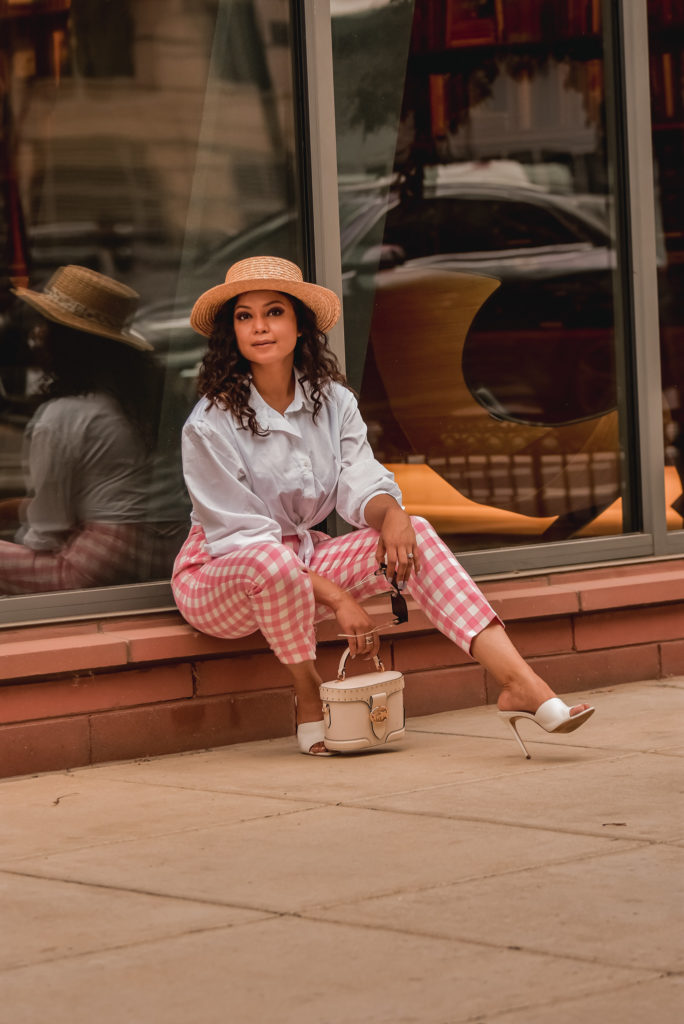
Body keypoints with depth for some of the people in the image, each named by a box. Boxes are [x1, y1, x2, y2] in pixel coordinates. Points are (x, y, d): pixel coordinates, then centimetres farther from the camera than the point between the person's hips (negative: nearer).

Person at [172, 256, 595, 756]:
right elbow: (241, 536, -19)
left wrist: (390, 513, -33)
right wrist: (335, 597, -25)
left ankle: (520, 684, -30)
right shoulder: (209, 426, -18)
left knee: (415, 534, -17)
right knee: (273, 560, -41)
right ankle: (309, 697, -15)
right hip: (219, 575, -5)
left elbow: (360, 485, -7)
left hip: (303, 559, 5)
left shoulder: (331, 401, 0)